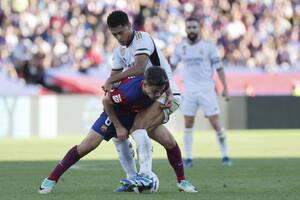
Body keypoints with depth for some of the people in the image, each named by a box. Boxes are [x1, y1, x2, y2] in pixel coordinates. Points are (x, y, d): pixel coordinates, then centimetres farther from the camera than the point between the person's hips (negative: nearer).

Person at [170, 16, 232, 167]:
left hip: (206, 90, -2)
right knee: (188, 125, 1)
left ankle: (224, 155, 7)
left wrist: (225, 88, -6)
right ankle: (188, 157, 8)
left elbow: (219, 68, -1)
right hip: (189, 91, 3)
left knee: (216, 124, -4)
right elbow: (171, 65, 18)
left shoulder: (208, 47, -4)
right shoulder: (180, 47, 5)